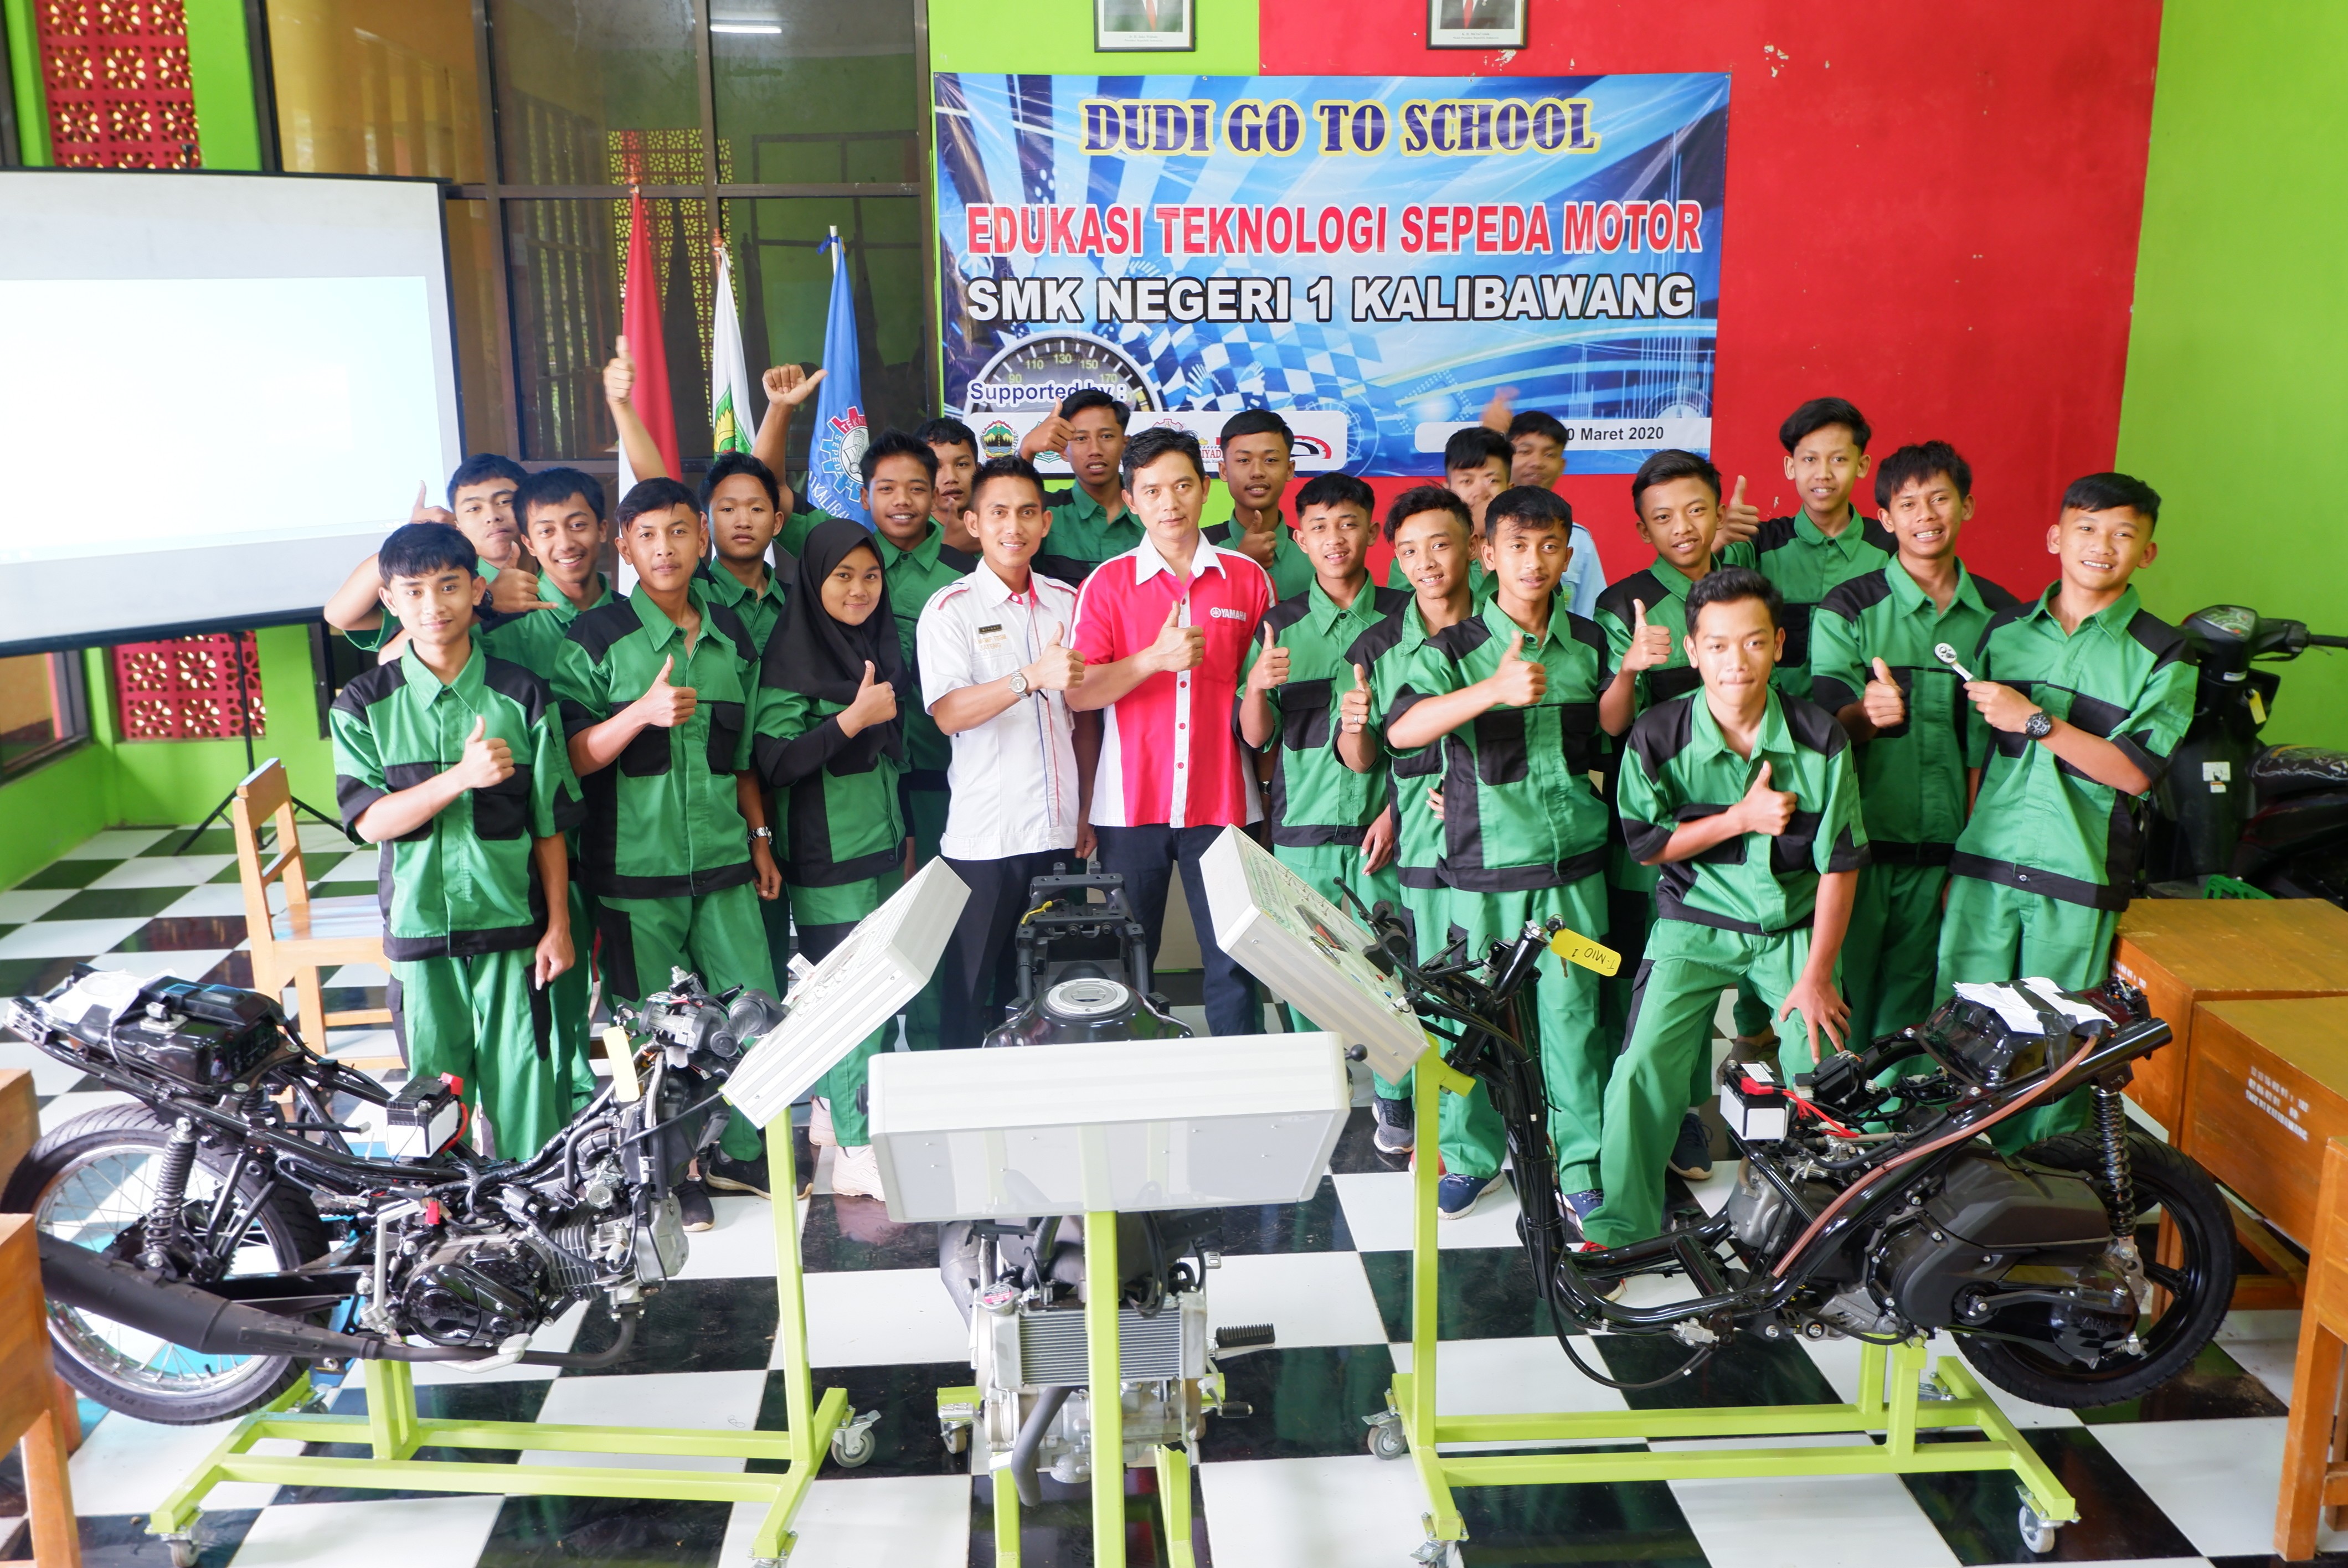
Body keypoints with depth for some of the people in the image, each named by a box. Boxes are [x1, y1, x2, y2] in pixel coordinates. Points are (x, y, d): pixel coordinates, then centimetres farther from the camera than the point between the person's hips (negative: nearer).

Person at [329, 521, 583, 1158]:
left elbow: (550, 824, 2)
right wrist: (461, 777, -24)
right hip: (419, 931, 1)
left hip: (511, 925, -1)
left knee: (524, 1080, 1)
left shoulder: (522, 696, -1)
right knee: (435, 1085, 8)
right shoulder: (365, 704, 1)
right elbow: (369, 819, -9)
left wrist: (559, 926, 1)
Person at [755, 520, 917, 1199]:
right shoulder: (792, 659, -10)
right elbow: (774, 762, -17)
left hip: (882, 846, 7)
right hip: (828, 856, -7)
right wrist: (853, 718, -21)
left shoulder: (880, 648, 11)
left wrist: (905, 834, 20)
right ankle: (856, 1151, -3)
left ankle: (833, 1107, 24)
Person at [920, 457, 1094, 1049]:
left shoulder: (1067, 601, 11)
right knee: (971, 992, 1)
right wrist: (1032, 677, -30)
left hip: (1060, 834, 4)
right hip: (983, 841, -4)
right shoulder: (950, 609, -3)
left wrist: (1088, 811, 13)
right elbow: (948, 713, -17)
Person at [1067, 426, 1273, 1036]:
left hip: (1222, 801, 1)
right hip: (1131, 804, 0)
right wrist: (1156, 658, -18)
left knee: (1234, 957, 1)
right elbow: (1077, 693, -6)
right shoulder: (1106, 583, 3)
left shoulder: (1247, 578, 7)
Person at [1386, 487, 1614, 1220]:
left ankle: (1582, 1160, 22)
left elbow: (1609, 739, 20)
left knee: (1573, 1012, 6)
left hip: (1574, 864, 2)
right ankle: (1469, 1157, 24)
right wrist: (1495, 689, -37)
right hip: (1484, 864, -2)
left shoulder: (1590, 644, 7)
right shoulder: (1454, 649, -5)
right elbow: (1402, 730, -24)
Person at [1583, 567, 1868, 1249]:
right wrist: (1741, 819, -14)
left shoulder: (1820, 738, -8)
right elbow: (1646, 844, -4)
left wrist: (1817, 974, -7)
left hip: (1792, 926, 1)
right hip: (1694, 923, -1)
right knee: (1644, 1067, -16)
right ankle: (1619, 1228, 2)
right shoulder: (1658, 736, -10)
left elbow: (1838, 865, -4)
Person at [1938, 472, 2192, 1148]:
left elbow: (2135, 771, -10)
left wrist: (2036, 721, -18)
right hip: (1984, 865, 3)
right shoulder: (2006, 629, 10)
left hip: (2077, 884, -2)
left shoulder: (2161, 655, 0)